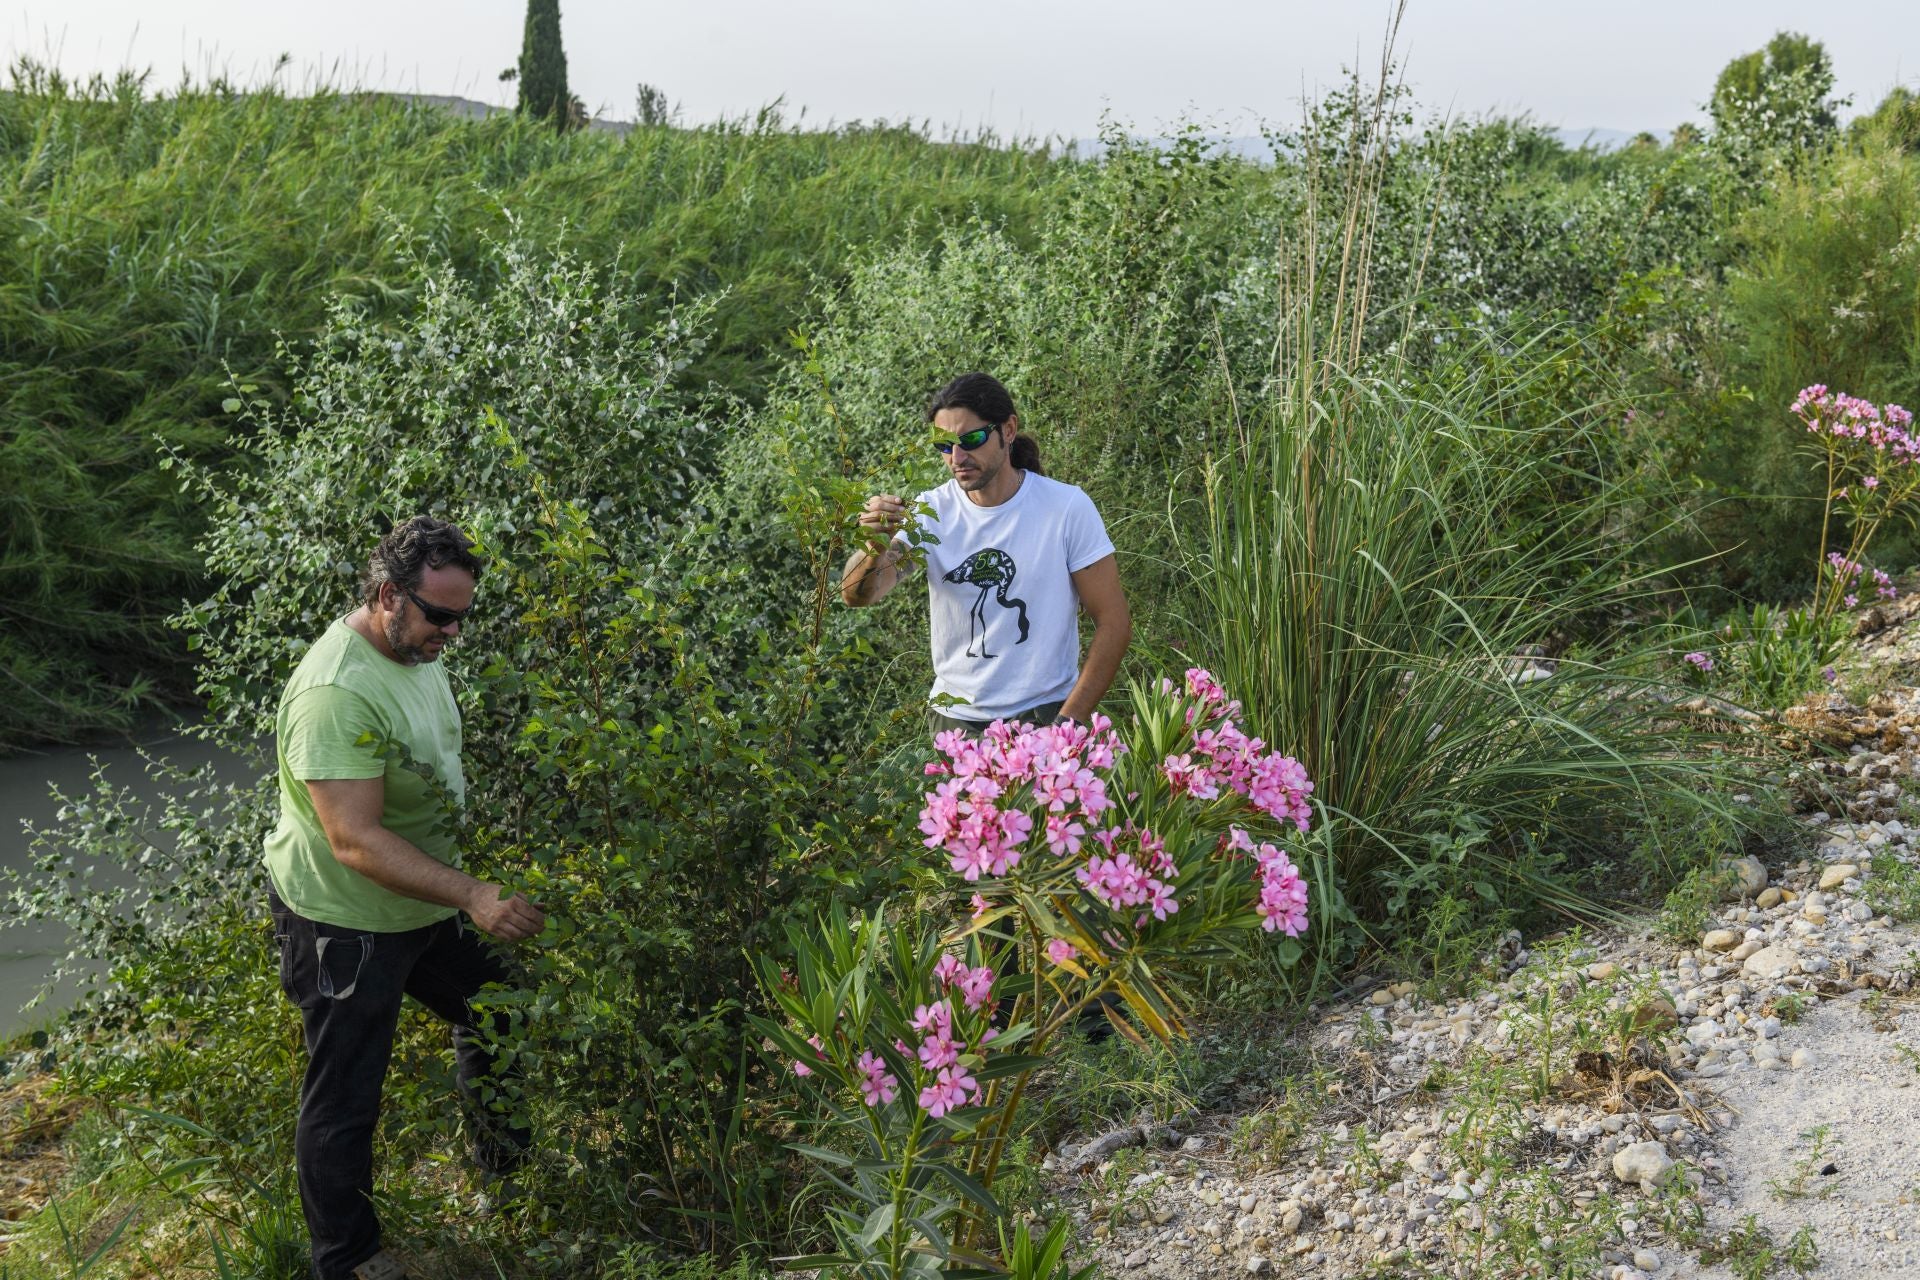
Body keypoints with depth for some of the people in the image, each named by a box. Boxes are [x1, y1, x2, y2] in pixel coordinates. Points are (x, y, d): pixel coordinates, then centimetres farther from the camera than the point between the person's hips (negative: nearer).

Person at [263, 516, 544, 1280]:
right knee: (345, 1100, 6)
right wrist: (474, 896, -38)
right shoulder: (338, 692, -31)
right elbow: (356, 842, -34)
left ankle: (504, 1162, 45)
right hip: (345, 922, -9)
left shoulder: (415, 651, -1)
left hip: (423, 902, 9)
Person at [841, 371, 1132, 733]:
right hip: (952, 718, 3)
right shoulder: (931, 510, -3)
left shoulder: (1067, 507, -9)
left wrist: (1066, 724, -11)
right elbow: (856, 595, -11)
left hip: (1042, 716, -2)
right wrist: (876, 547, -32)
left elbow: (1114, 623, -7)